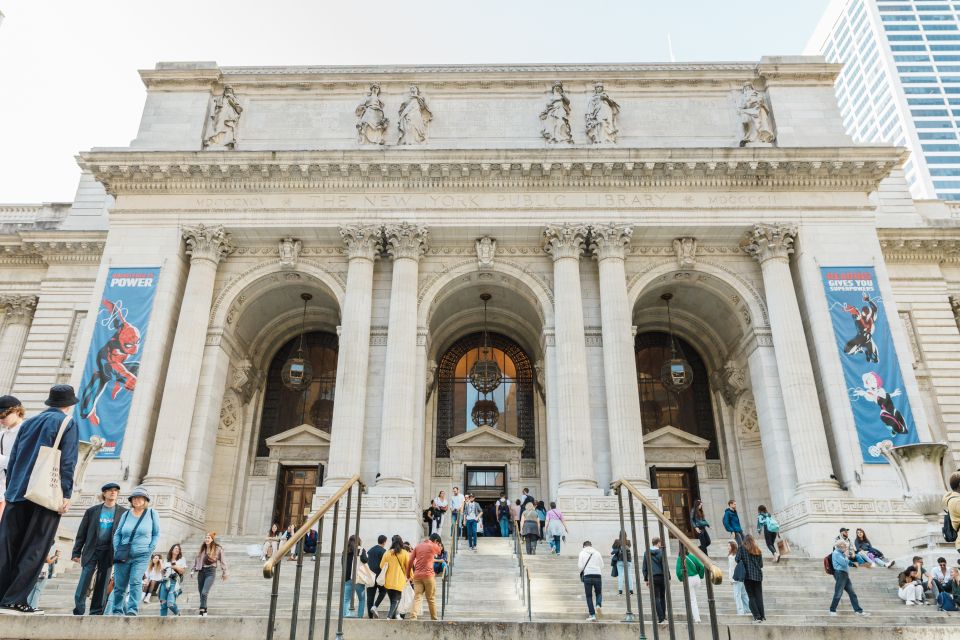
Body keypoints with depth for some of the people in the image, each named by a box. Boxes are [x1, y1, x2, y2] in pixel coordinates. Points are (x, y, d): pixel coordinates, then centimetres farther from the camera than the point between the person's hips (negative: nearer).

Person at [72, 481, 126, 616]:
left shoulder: (123, 512, 4)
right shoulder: (92, 511, 5)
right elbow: (81, 533, 7)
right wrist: (76, 552, 2)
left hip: (108, 552, 0)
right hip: (91, 551, 0)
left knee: (102, 585, 4)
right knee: (83, 583, -6)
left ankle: (96, 614, 9)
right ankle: (78, 612, 0)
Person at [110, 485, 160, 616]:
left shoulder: (152, 514, 2)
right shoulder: (126, 514, 7)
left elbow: (156, 534, 6)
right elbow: (117, 534, 12)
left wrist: (150, 550, -4)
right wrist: (117, 550, 1)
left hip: (141, 556, -3)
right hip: (123, 556, 3)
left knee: (135, 582, -17)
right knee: (119, 586, 5)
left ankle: (133, 611, -17)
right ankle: (117, 612, 19)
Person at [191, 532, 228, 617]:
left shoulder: (218, 549, -2)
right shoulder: (202, 548, 11)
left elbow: (222, 561, 1)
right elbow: (196, 559, 18)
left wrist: (224, 573, 0)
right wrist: (193, 570, 12)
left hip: (211, 572, -5)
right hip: (201, 571, 5)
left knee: (204, 593, -17)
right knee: (201, 593, 6)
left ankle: (202, 611, -13)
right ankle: (204, 610, 18)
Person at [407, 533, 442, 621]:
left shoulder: (418, 546, 13)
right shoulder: (434, 546, 1)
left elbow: (410, 561, 8)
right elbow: (439, 551, 24)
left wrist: (408, 575, 12)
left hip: (417, 576, 3)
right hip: (428, 575, -3)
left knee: (417, 598, -2)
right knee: (431, 598, 10)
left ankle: (413, 617, -18)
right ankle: (434, 618, 16)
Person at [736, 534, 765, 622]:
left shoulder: (742, 548, -1)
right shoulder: (758, 550, 10)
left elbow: (737, 559, -8)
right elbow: (761, 564, 10)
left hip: (748, 575, -3)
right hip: (758, 575, 3)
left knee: (751, 596, 1)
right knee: (759, 596, 7)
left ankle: (757, 616, -6)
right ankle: (762, 616, 6)